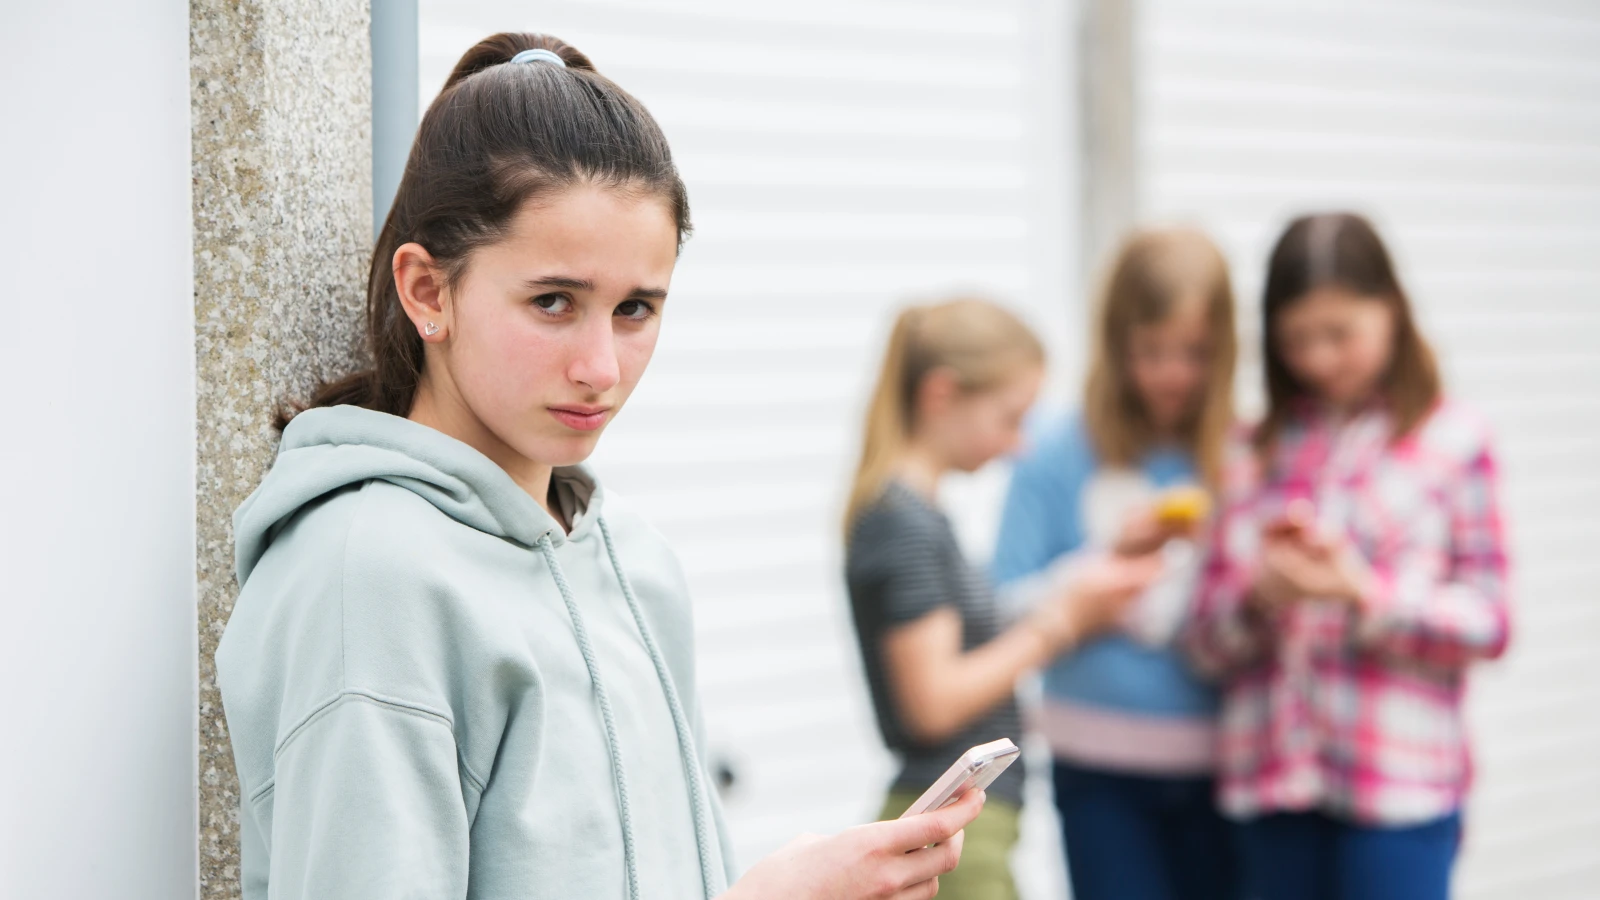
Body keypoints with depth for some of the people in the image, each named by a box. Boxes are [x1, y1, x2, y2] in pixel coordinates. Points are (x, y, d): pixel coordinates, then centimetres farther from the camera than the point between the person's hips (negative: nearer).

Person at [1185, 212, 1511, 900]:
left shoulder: (1453, 442, 2)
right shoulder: (1257, 452, 11)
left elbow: (1486, 623, -4)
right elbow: (1210, 641, 8)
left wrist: (1361, 592, -16)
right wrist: (1264, 593, -13)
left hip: (1401, 782, -4)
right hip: (1275, 772, 4)